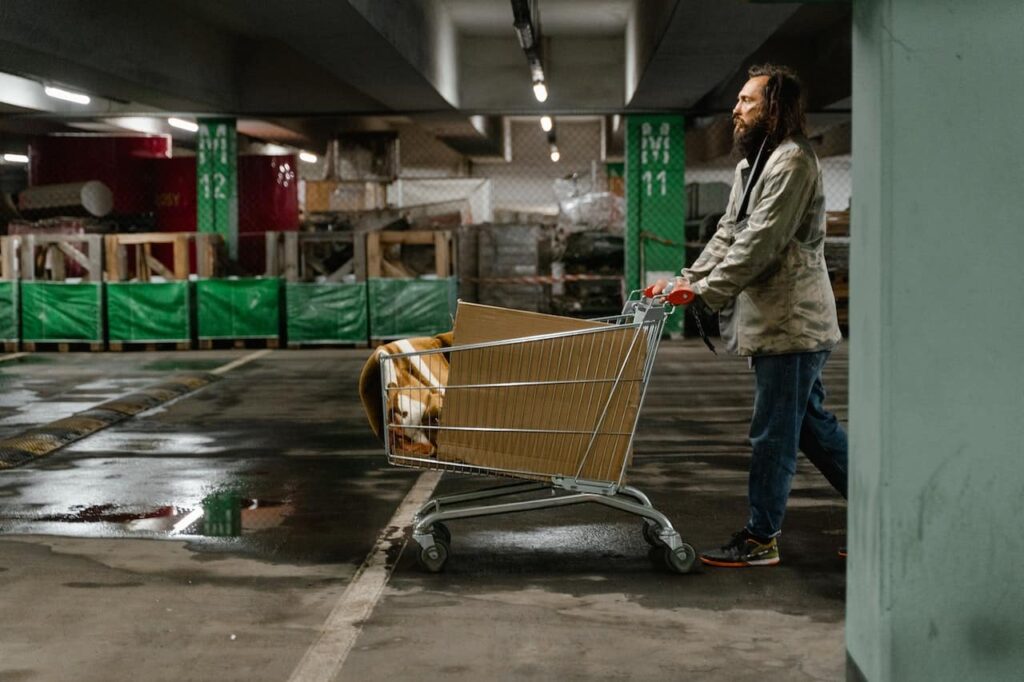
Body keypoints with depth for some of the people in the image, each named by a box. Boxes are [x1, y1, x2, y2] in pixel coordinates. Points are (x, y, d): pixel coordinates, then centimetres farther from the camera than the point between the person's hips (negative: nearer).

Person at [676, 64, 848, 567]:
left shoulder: (792, 161, -14)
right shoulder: (751, 164, 18)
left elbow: (761, 242, -20)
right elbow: (728, 234, 19)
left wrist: (706, 293, -18)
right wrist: (689, 278, 6)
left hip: (792, 323, -10)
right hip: (775, 321, 10)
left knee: (773, 432, -3)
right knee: (813, 426, 15)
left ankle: (760, 539, 6)